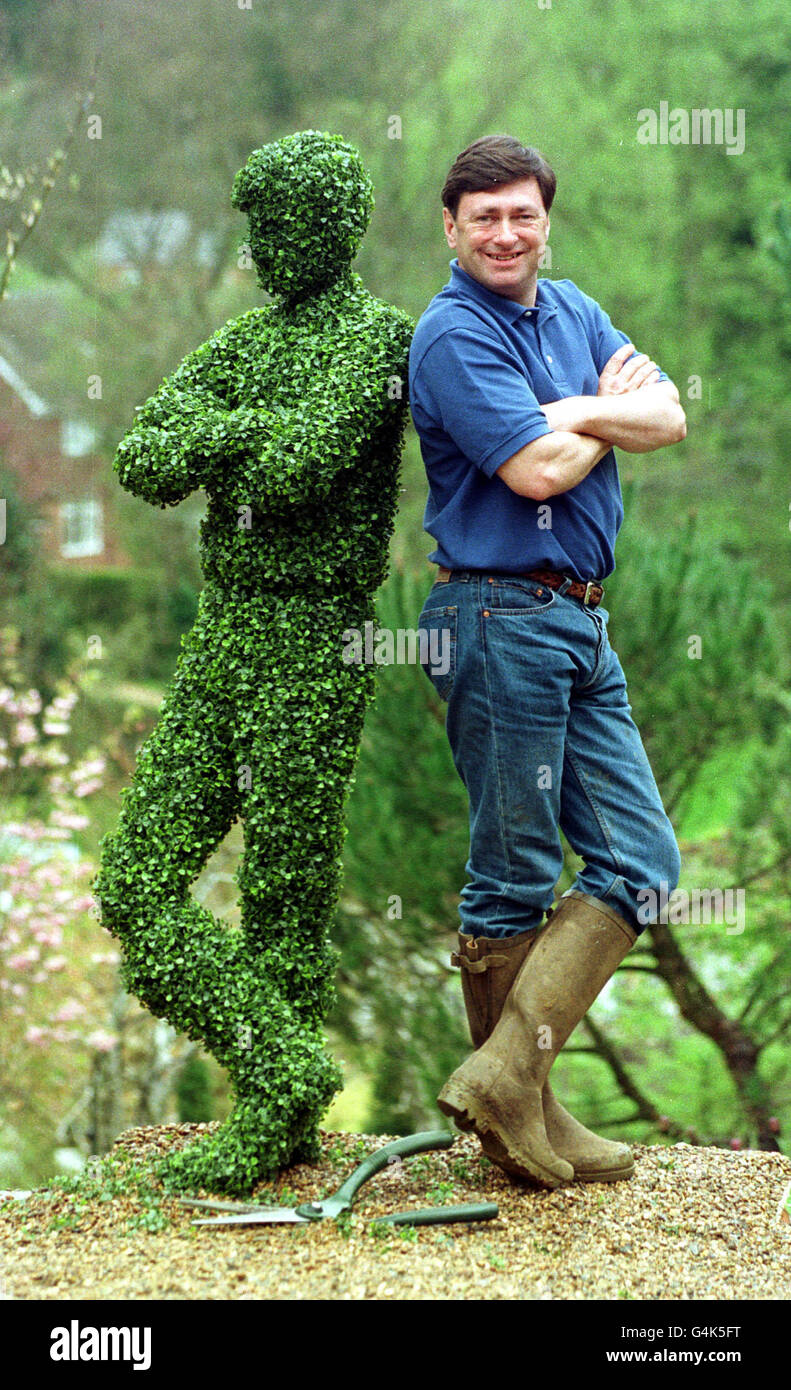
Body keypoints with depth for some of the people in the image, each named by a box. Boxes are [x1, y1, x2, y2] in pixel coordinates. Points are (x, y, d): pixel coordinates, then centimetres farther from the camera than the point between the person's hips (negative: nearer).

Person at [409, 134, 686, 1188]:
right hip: (500, 617, -8)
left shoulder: (574, 312, 16)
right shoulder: (453, 336, -9)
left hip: (580, 622, 8)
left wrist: (573, 413, -11)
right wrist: (610, 410, 0)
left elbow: (670, 418, 5)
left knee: (640, 860, 3)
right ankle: (513, 1099, 5)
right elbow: (536, 470, -18)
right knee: (513, 878, -3)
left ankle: (507, 1077, 3)